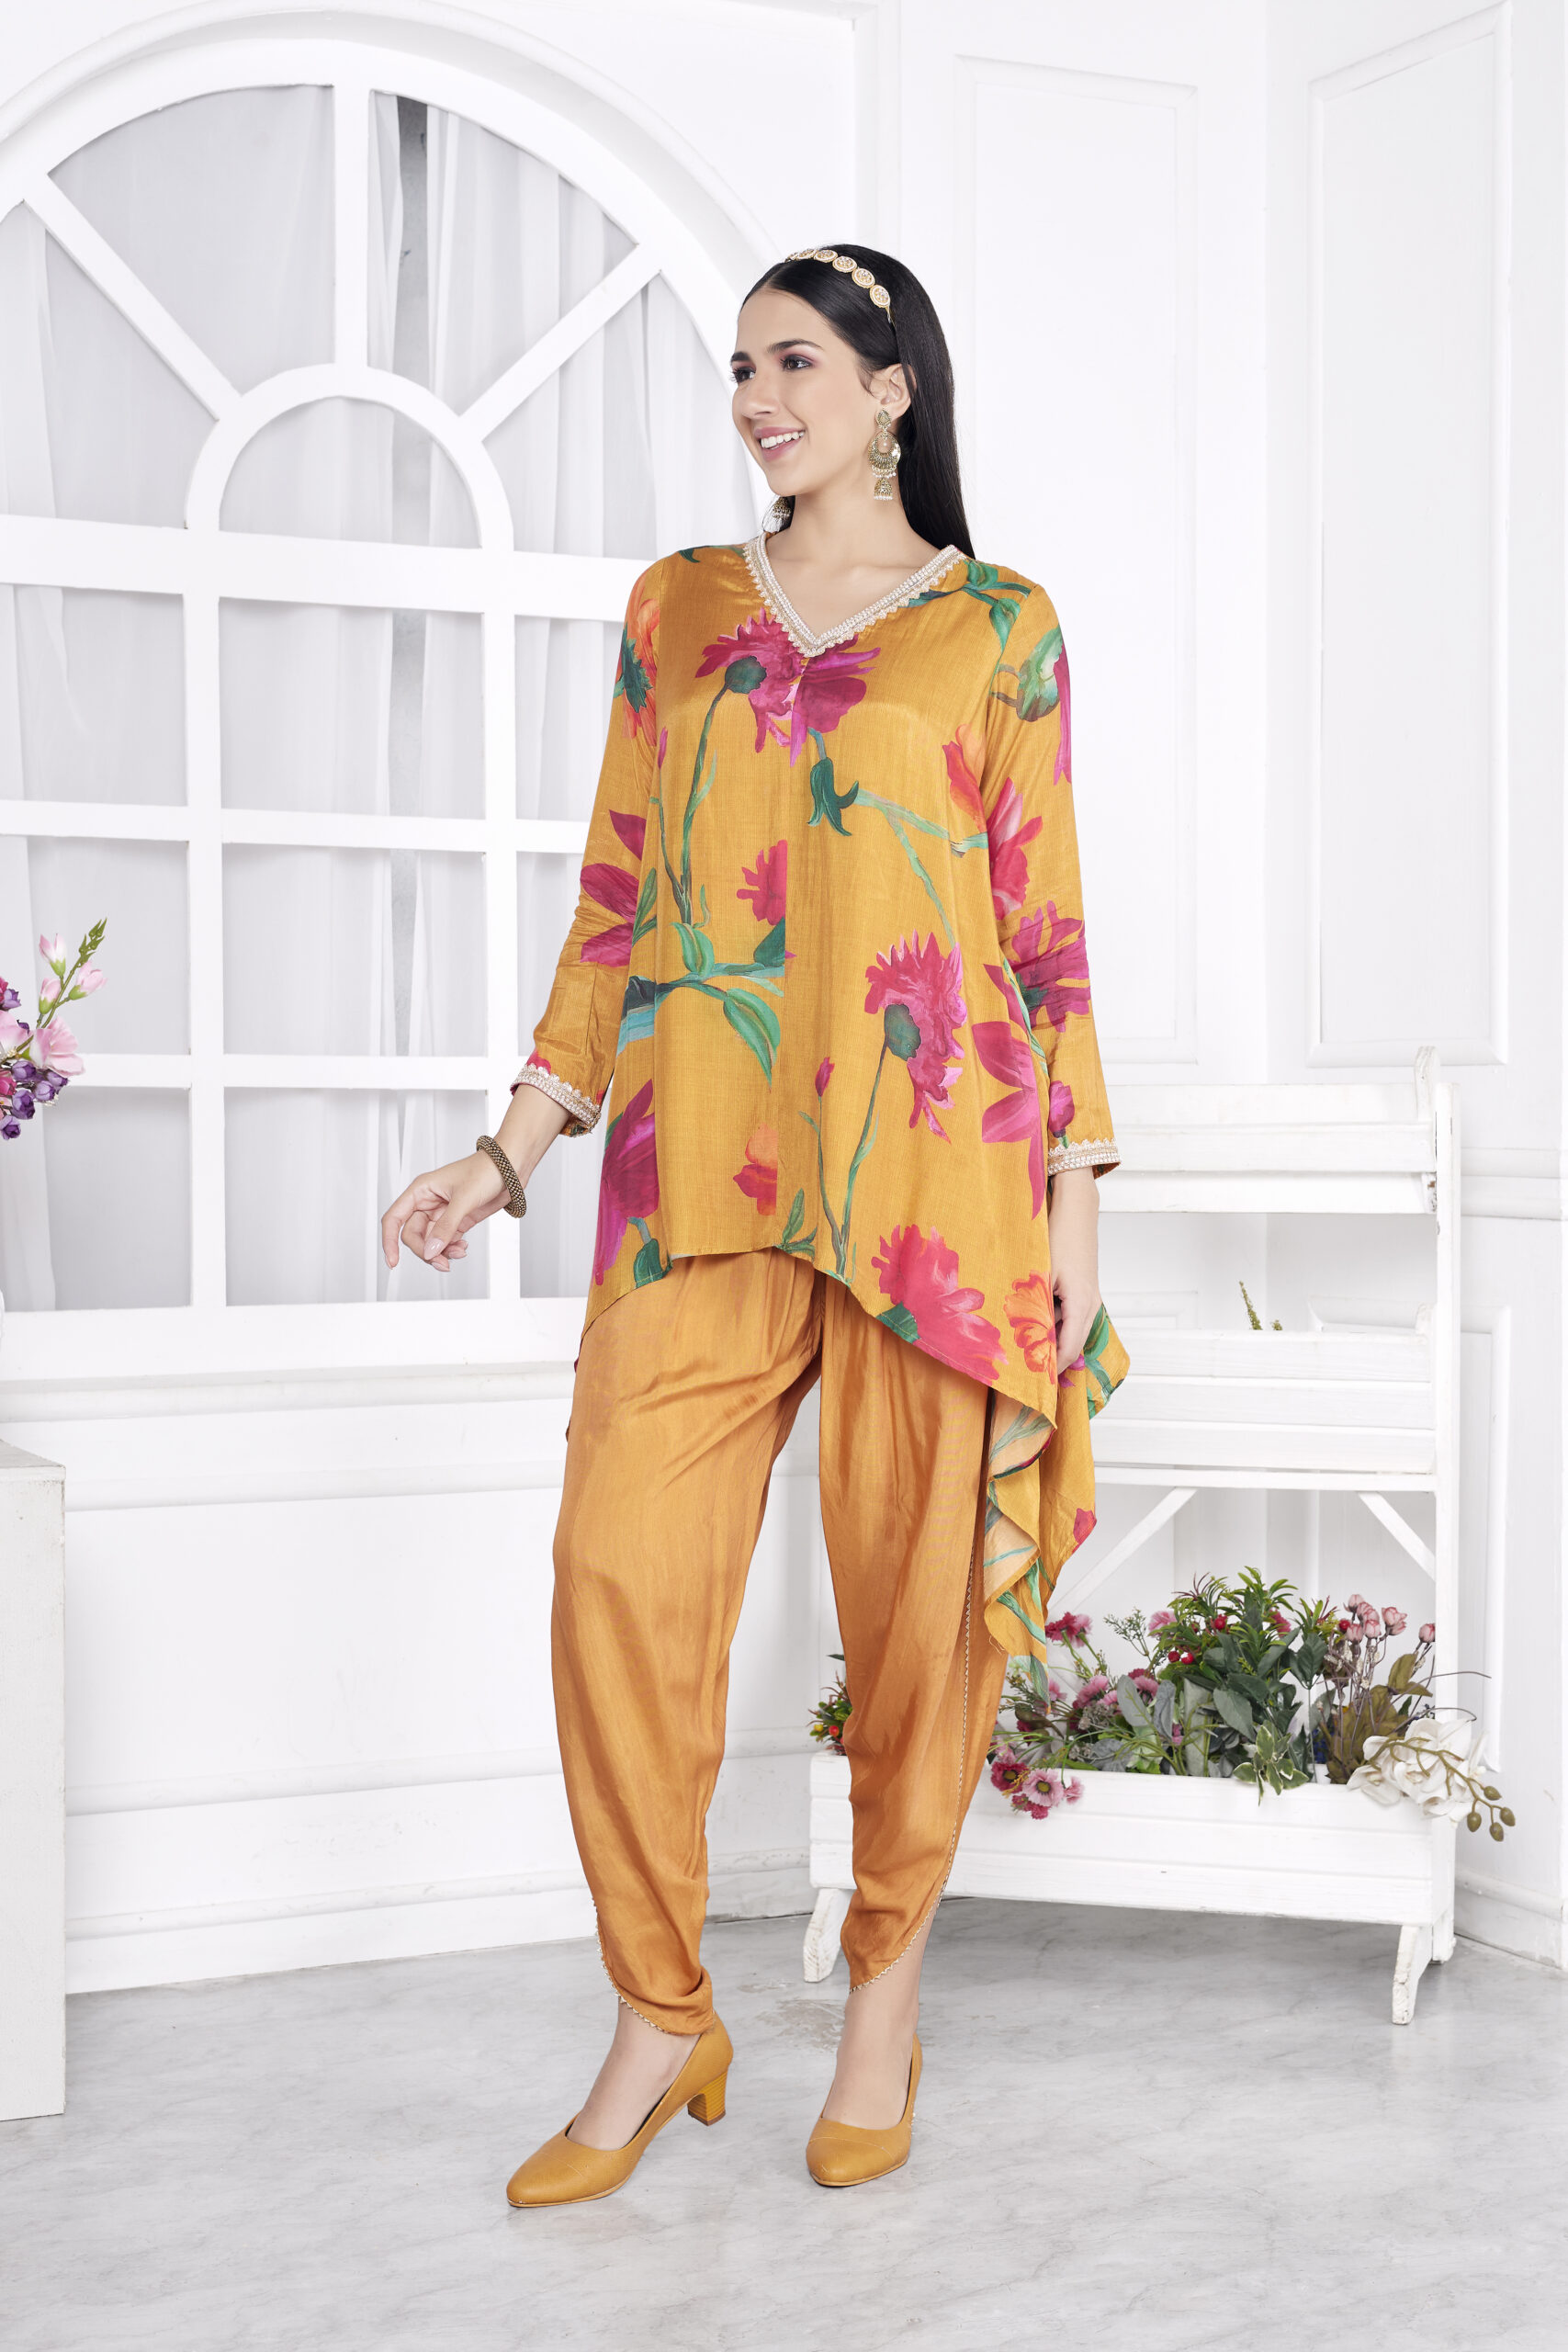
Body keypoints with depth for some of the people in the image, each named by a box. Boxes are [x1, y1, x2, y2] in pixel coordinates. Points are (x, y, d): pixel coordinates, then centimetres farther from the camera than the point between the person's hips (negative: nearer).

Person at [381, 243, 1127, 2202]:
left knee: (914, 1581, 2)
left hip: (927, 1157, -2)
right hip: (701, 1158, 2)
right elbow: (614, 906, 15)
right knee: (620, 1568, -8)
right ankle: (660, 2022, 9)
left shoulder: (999, 628, 8)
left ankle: (886, 1990, 23)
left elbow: (1045, 928, 6)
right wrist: (512, 1152, 10)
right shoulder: (676, 608, 16)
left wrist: (1074, 1199, 0)